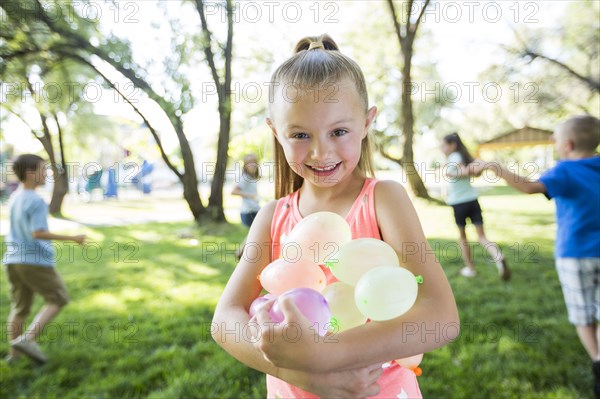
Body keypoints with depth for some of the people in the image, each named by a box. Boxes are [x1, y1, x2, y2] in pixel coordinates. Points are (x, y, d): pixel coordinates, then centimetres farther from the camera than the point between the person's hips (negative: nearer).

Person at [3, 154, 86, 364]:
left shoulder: (14, 198, 11)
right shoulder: (36, 201, -16)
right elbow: (37, 233, -23)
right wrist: (72, 238, -20)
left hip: (13, 260, 8)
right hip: (36, 261, -8)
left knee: (19, 306, 16)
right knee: (58, 299, 6)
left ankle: (14, 352, 23)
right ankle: (27, 338, -4)